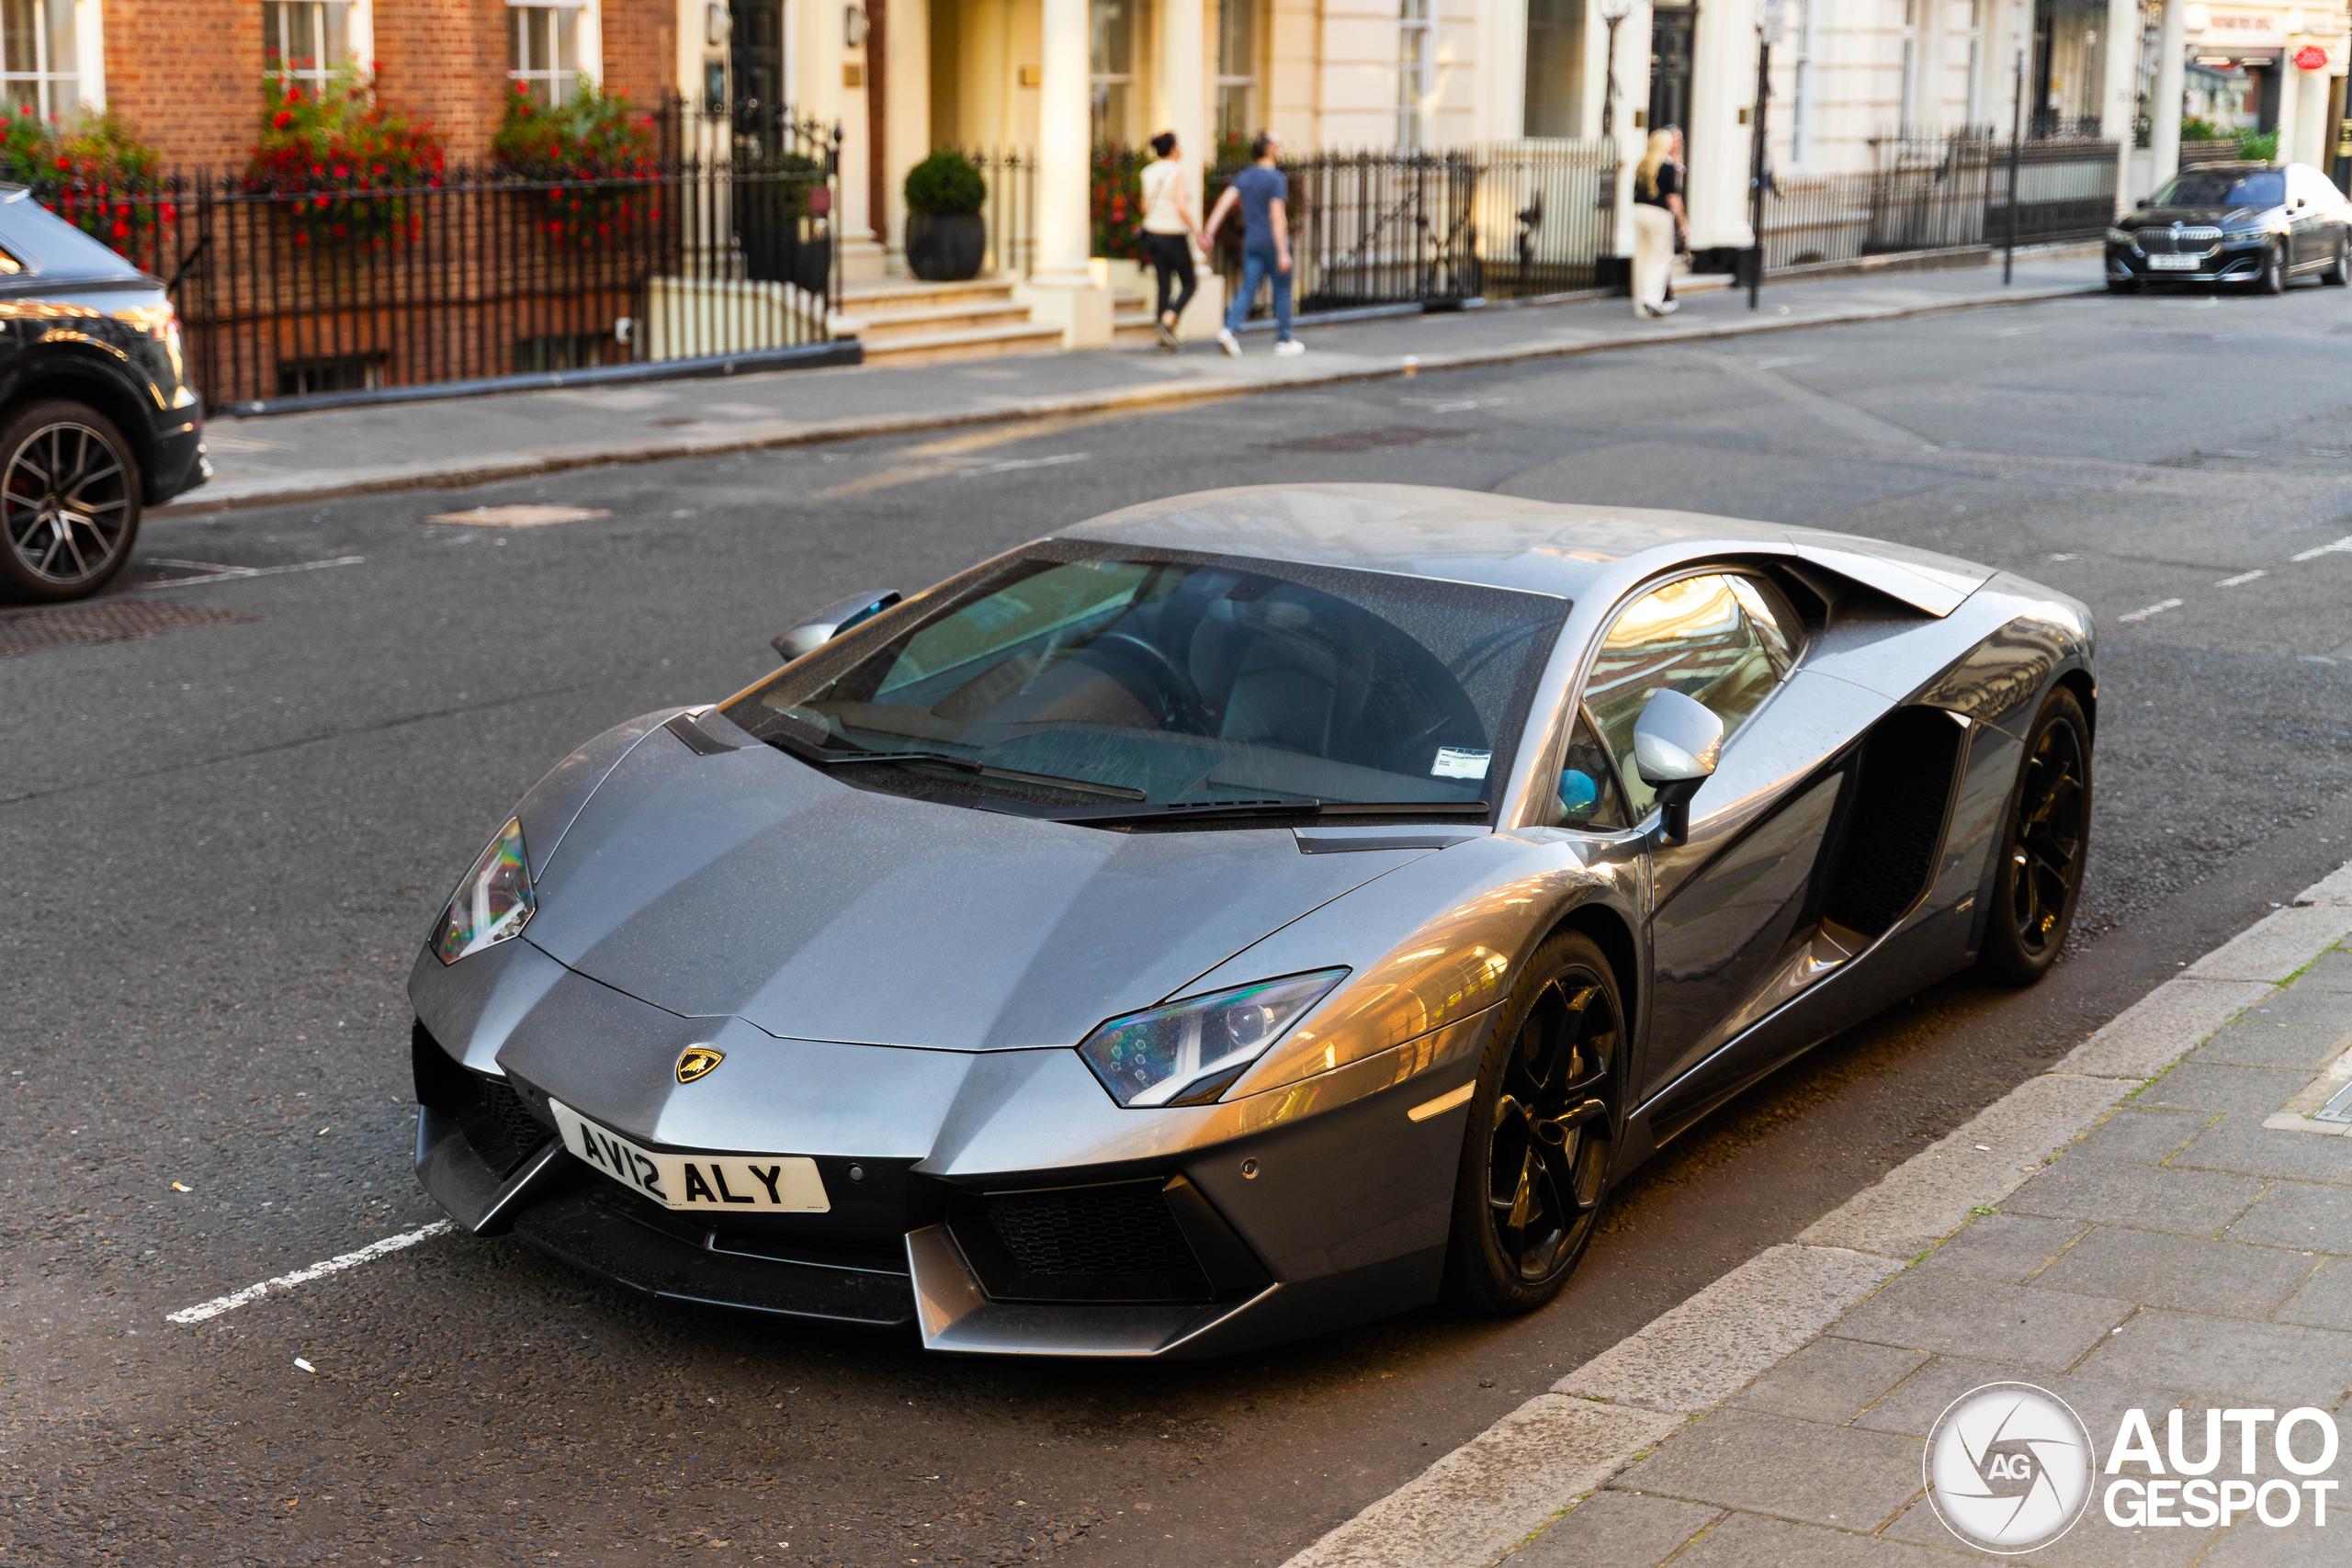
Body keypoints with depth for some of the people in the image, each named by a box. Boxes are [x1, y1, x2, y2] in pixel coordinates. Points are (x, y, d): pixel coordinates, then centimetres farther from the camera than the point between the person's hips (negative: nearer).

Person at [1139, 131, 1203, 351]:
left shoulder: (1148, 173, 5)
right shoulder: (1179, 172, -14)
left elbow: (1145, 207, 12)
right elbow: (1182, 208, -22)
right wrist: (1197, 232, -13)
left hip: (1153, 234, 6)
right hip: (1174, 237, -6)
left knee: (1164, 285, 10)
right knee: (1190, 284, 8)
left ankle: (1165, 337, 7)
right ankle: (1167, 321, -14)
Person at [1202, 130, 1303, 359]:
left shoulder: (1243, 177, 6)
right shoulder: (1277, 179, -13)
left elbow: (1224, 202, -4)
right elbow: (1277, 216, -21)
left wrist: (1209, 232, -8)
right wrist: (1283, 252, -22)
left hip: (1251, 243, 5)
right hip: (1273, 243, -5)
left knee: (1248, 289, 4)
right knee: (1282, 291, 7)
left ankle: (1229, 330, -16)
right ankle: (1284, 341, 13)